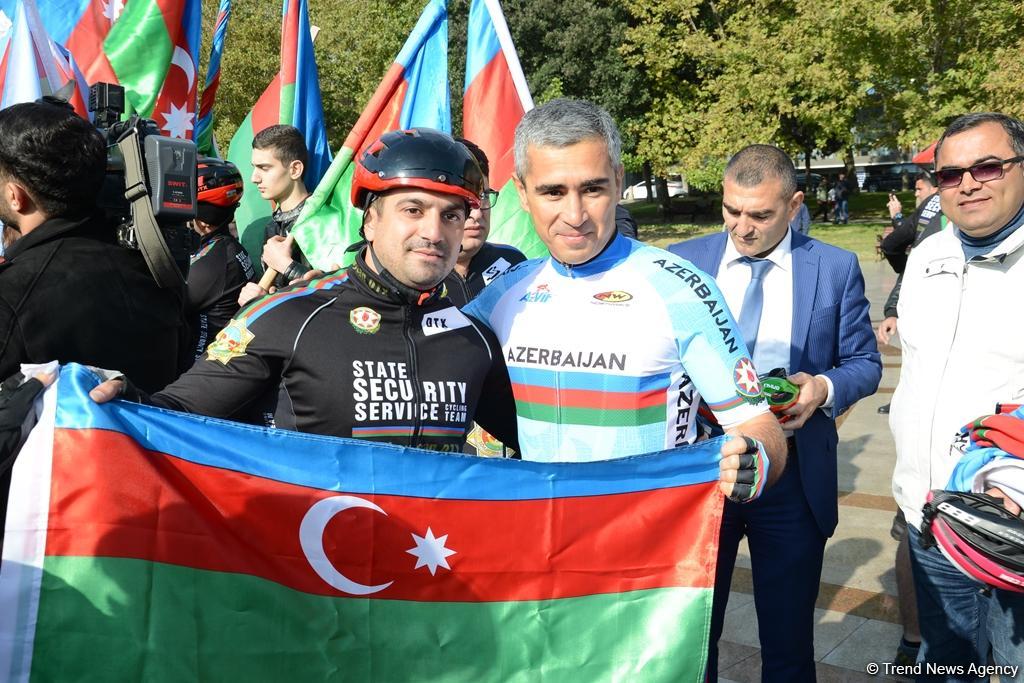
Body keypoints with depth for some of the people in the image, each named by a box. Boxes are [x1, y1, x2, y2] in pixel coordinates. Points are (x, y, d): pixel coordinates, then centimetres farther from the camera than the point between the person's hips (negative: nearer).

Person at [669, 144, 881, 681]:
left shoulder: (836, 269, -3)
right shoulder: (682, 262, -1)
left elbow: (864, 363, 3)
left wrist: (826, 387, -17)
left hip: (793, 476, 0)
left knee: (788, 639, 15)